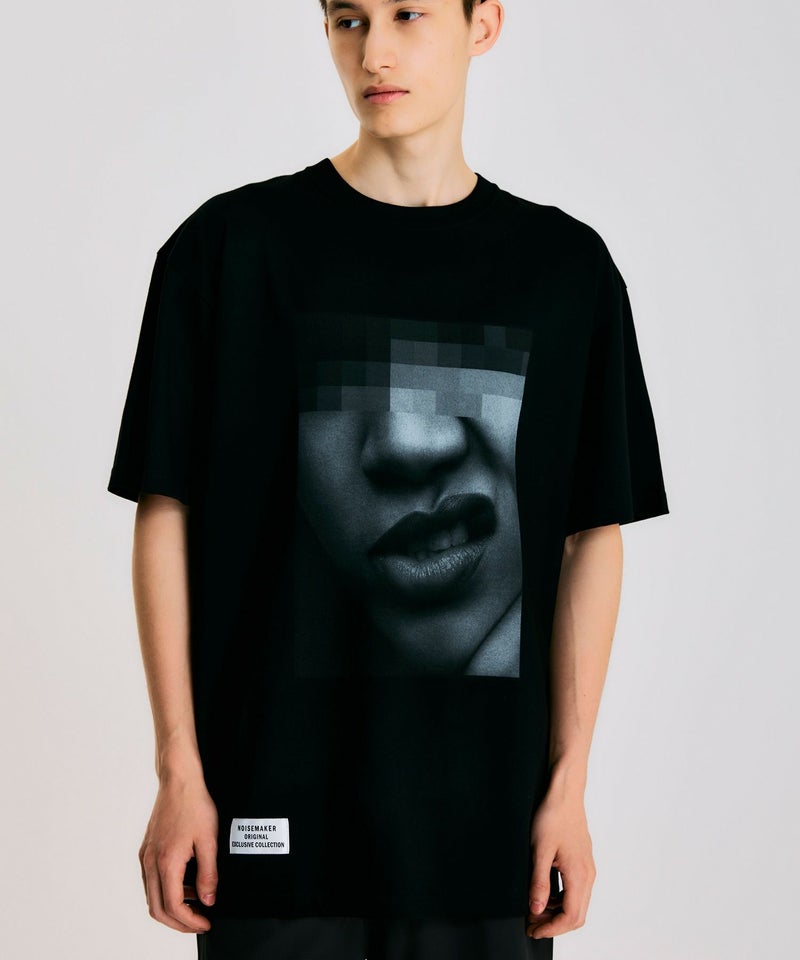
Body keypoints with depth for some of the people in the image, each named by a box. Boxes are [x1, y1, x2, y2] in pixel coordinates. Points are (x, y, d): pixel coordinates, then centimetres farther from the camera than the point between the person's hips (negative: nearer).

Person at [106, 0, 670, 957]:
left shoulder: (566, 266, 5)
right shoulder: (232, 244, 0)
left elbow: (593, 538, 6)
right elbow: (166, 513, -1)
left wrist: (568, 784, 2)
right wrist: (179, 774, -4)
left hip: (487, 812, 2)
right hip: (278, 802, -1)